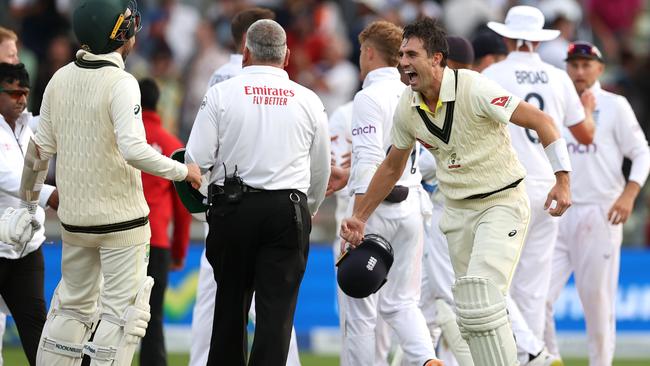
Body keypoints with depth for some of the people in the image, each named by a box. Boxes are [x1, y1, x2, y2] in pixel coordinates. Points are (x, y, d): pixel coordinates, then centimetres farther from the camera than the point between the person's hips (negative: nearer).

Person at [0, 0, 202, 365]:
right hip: (121, 219, -7)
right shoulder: (121, 83, -16)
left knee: (73, 306, 17)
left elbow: (40, 149, 9)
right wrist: (183, 171, -14)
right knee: (123, 312, -1)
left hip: (74, 218, 7)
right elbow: (133, 150, -26)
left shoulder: (60, 79, 4)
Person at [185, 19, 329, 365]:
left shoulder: (221, 94, -3)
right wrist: (308, 212, 32)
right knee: (277, 308, 0)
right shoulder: (308, 100, 5)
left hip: (233, 207, 0)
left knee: (230, 301, 14)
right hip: (288, 211, 0)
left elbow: (197, 158, -7)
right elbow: (321, 171, 15)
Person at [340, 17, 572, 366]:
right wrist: (359, 217, 15)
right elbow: (392, 166, 16)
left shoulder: (474, 89, -20)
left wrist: (562, 180, -27)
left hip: (501, 203, -7)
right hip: (457, 211, 7)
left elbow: (540, 121, -19)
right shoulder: (407, 108, -1)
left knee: (482, 294, -22)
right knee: (469, 309, 5)